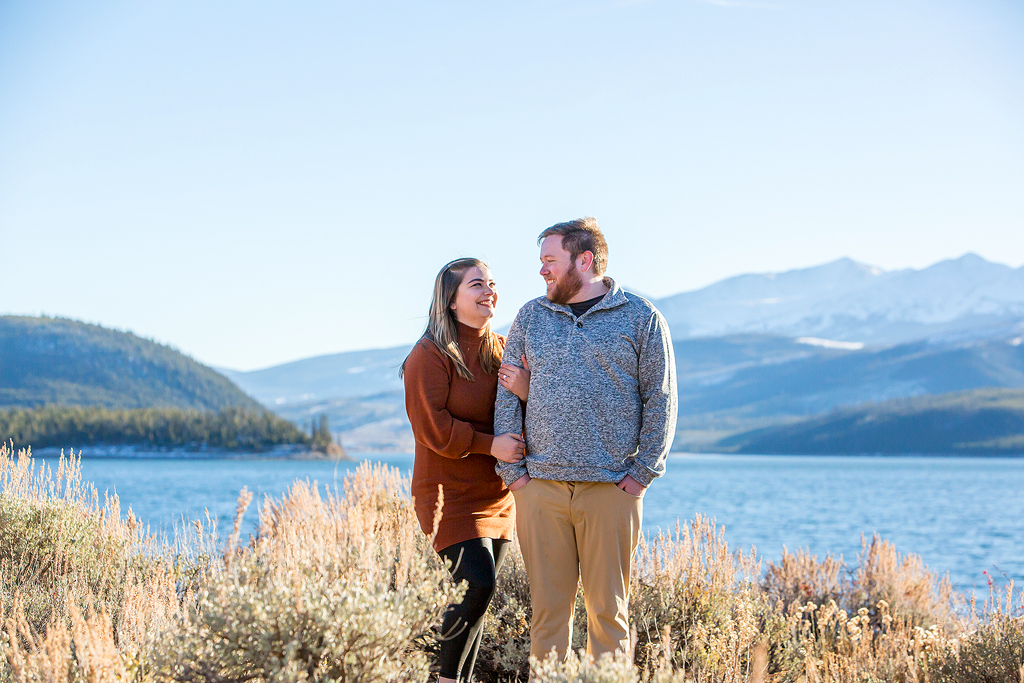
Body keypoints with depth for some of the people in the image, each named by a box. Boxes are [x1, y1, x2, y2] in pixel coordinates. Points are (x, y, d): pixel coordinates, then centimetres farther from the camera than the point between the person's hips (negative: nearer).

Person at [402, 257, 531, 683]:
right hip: (451, 492, -7)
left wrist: (529, 392, -18)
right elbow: (432, 428, -16)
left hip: (498, 494, 7)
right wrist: (489, 444, -22)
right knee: (477, 585, -19)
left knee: (479, 594, 8)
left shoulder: (501, 351, 10)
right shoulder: (430, 356, -9)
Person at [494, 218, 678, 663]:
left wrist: (641, 473, -4)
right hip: (540, 488, 2)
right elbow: (507, 396, 11)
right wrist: (512, 470, 2)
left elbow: (660, 400, 2)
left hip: (611, 489, -2)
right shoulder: (531, 317, 12)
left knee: (608, 609, 2)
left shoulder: (641, 319, 3)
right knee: (547, 606, 3)